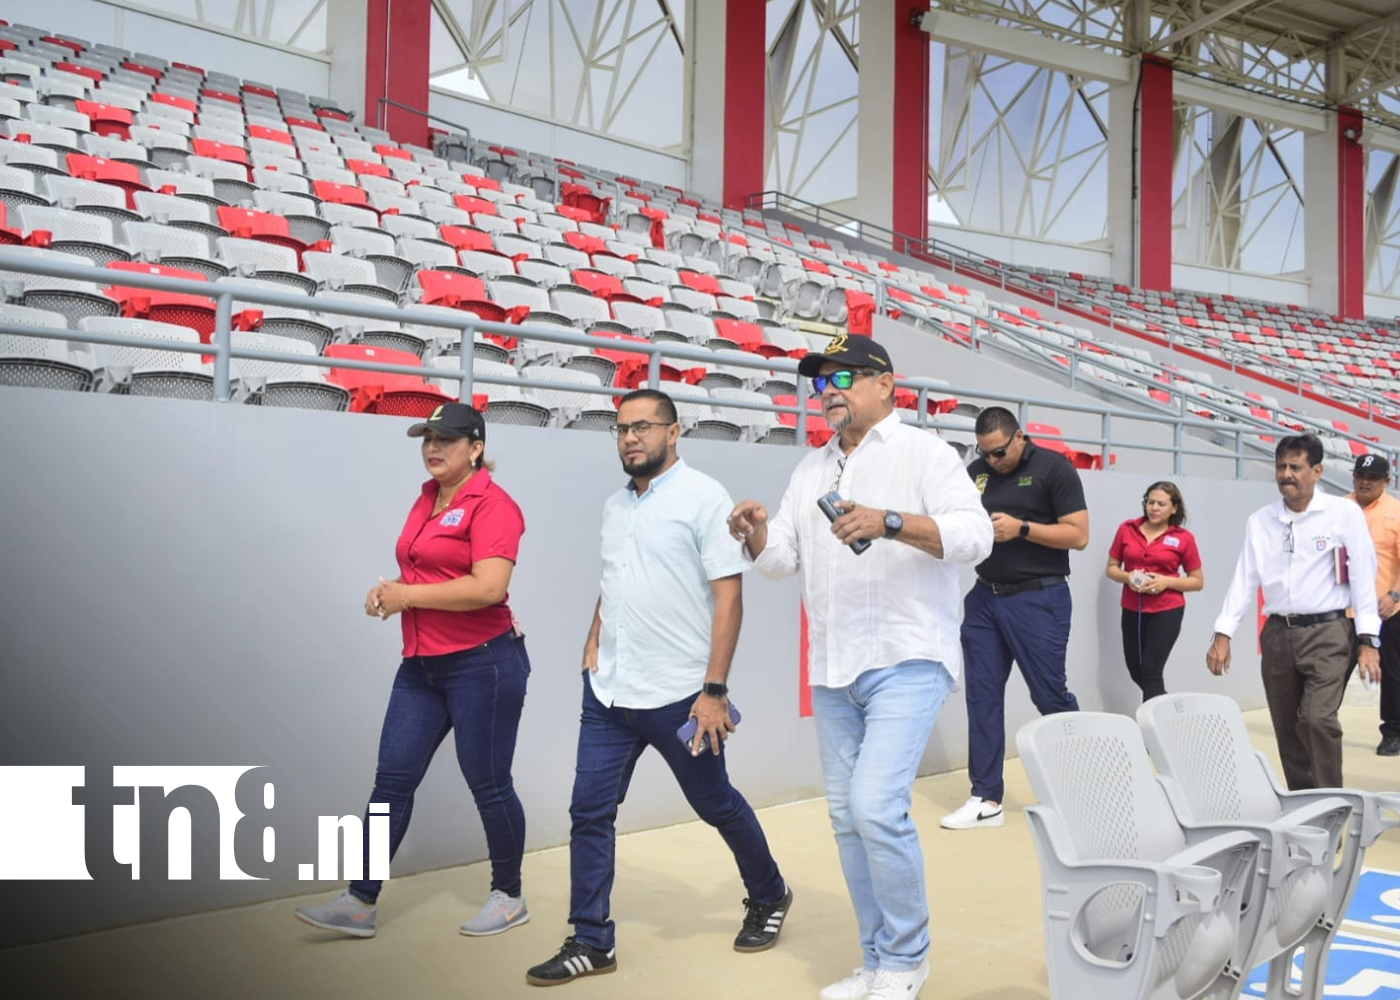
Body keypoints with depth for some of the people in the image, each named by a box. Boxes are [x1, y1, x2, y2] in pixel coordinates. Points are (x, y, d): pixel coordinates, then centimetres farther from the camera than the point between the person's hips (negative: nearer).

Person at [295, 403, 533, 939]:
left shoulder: (492, 504, -13)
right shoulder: (427, 498, 13)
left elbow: (488, 587, -25)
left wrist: (408, 596, -16)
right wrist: (390, 590, 5)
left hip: (483, 663, -8)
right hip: (421, 665, 8)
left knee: (488, 784, 5)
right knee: (392, 778, 6)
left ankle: (510, 896, 23)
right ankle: (361, 901, 14)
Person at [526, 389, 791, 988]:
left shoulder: (703, 497, -10)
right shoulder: (615, 505, 11)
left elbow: (729, 597, -14)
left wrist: (715, 689, -18)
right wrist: (593, 642, 7)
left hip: (678, 694, -6)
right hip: (609, 693, 6)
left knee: (716, 805, 11)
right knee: (589, 813, 4)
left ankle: (769, 898, 35)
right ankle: (591, 942, 17)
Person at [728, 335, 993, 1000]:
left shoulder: (923, 452, -2)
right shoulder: (811, 469, 17)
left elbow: (976, 534, -15)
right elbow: (783, 557, 14)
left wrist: (890, 523, -27)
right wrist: (757, 534, -7)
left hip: (906, 662, -6)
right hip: (833, 670, 7)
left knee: (876, 808, -15)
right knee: (847, 817, 10)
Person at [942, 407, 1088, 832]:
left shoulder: (1053, 467, -5)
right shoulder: (976, 472, 9)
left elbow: (1078, 535, -9)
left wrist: (1021, 528, -20)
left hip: (1039, 599, -5)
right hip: (985, 598, 5)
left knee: (1050, 695, 0)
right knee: (982, 697, 4)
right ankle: (986, 799, 11)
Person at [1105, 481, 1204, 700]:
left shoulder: (1184, 538, -5)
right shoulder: (1127, 529, 1)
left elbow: (1198, 581, 1)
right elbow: (1111, 568, 9)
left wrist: (1167, 581, -15)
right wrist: (1127, 577, -13)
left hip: (1167, 611, -4)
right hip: (1132, 611, 4)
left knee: (1151, 673, -6)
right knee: (1137, 672, 14)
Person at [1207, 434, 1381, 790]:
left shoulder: (1344, 514, -3)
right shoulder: (1260, 521, 7)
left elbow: (1363, 577, -5)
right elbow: (1244, 578, 5)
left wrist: (1368, 640, -11)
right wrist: (1223, 634, -2)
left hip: (1326, 633, -4)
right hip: (1277, 634, 4)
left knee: (1318, 719, -17)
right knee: (1287, 730, 9)